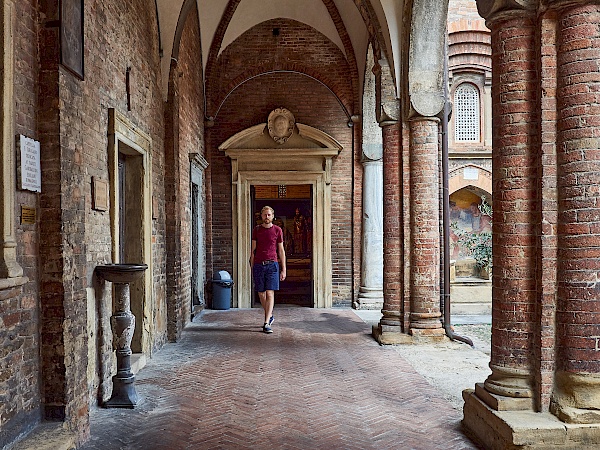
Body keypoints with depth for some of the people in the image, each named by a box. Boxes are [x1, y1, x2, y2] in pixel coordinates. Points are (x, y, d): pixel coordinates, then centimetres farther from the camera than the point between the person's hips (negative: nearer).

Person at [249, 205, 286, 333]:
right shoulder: (256, 230, 9)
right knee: (261, 294, 8)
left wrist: (283, 269, 4)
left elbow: (281, 251, 8)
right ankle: (270, 316, 30)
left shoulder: (277, 230, 5)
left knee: (270, 294, -9)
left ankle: (266, 323, -10)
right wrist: (251, 268, 6)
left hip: (272, 265, -2)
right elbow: (253, 250, 11)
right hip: (258, 265, 2)